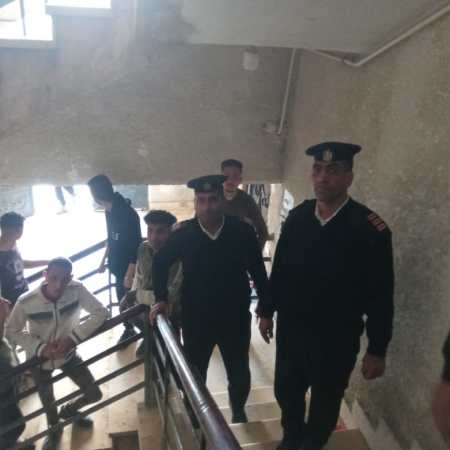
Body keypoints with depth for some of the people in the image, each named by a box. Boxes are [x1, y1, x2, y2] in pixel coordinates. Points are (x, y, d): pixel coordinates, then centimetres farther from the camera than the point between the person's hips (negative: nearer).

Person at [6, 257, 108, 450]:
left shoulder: (77, 289, -28)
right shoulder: (26, 302, -30)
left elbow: (101, 312, -23)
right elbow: (11, 332, -15)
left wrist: (73, 337, -30)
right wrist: (41, 347, -27)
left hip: (67, 353, 1)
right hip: (39, 358, -1)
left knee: (94, 394, 5)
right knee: (48, 402, 18)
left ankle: (68, 410, 41)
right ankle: (54, 429, 54)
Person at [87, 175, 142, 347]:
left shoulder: (128, 213, -26)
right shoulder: (109, 211, 2)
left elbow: (135, 247, -24)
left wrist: (129, 274, -22)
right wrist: (104, 260, 19)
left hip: (129, 268, -8)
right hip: (118, 266, 8)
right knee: (122, 300, 18)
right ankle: (129, 329, 36)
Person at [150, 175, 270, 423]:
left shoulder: (242, 231, -16)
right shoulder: (183, 234, -14)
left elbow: (258, 271, -3)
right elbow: (160, 263, 4)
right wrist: (161, 299, -2)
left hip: (235, 319, 0)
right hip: (195, 320, 1)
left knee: (239, 374, 17)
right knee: (194, 374, 20)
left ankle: (238, 412, 49)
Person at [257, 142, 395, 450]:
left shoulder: (370, 228, -17)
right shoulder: (297, 217, -5)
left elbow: (381, 295, -13)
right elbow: (279, 269, 5)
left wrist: (377, 349, -10)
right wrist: (267, 310, 9)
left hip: (337, 338, -3)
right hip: (291, 328, 4)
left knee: (325, 402, 17)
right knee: (286, 391, 21)